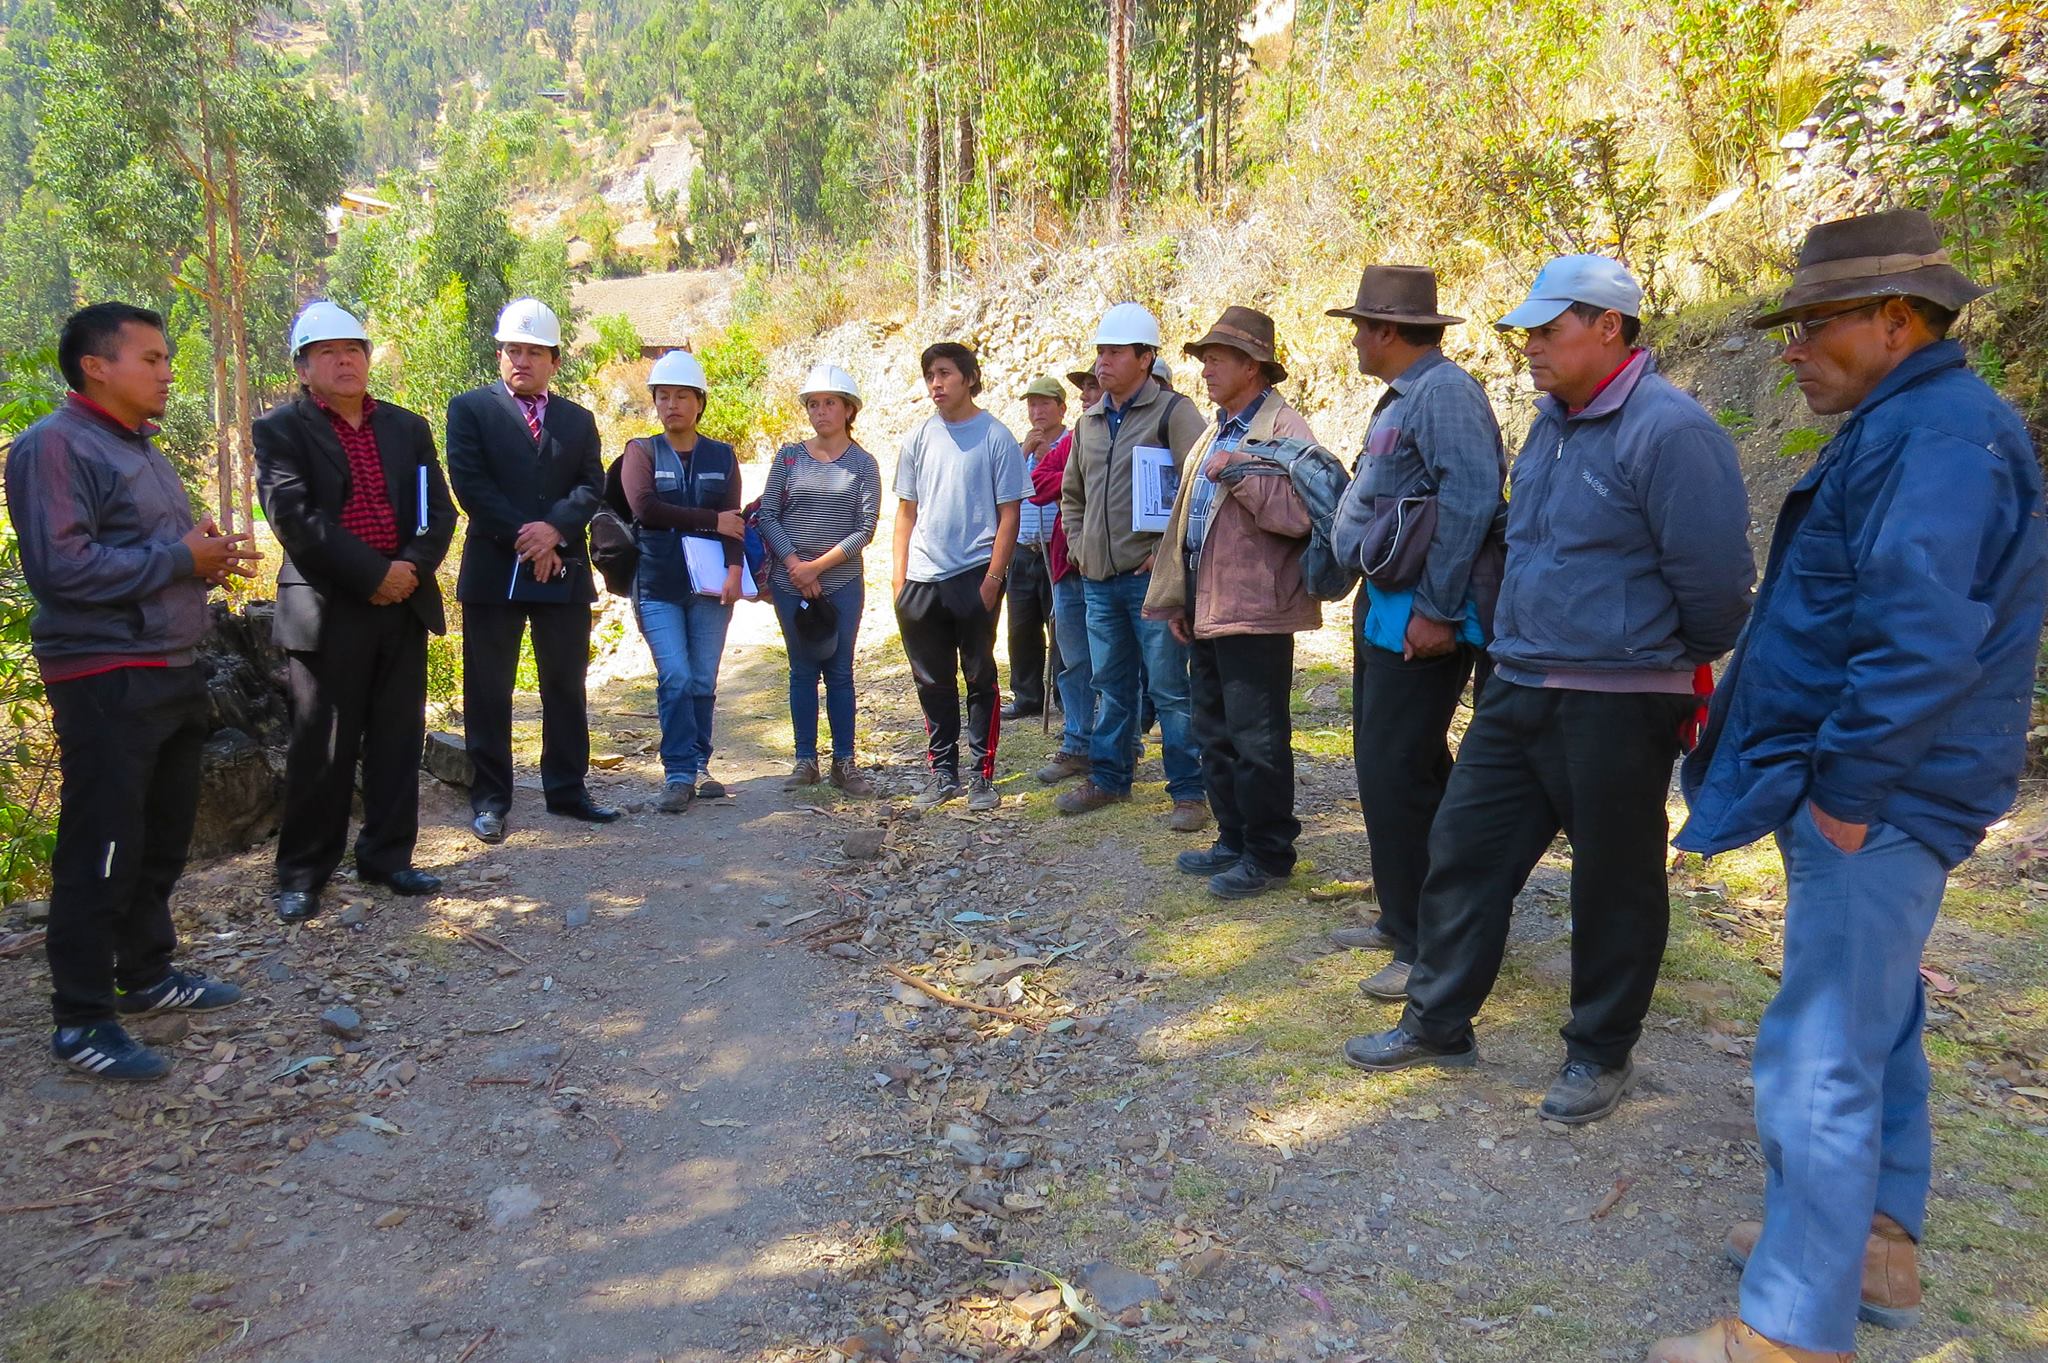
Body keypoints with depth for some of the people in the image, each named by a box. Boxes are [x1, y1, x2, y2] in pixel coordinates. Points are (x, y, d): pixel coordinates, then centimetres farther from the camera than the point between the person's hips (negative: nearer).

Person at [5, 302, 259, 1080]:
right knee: (101, 853, -3)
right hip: (105, 683, -9)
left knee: (162, 841, 16)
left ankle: (146, 974, 30)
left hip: (171, 672, 9)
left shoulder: (143, 451, 17)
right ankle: (81, 1020, 7)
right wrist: (180, 559, -17)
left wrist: (211, 561, 3)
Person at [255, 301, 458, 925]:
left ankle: (387, 856, 22)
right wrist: (373, 574, -16)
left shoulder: (407, 427, 14)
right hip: (326, 609, -4)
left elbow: (439, 509, 7)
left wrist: (412, 567, -11)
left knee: (398, 741, 9)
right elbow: (295, 516, -11)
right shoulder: (281, 429, 1)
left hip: (403, 604, 4)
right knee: (322, 749, 1)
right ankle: (303, 873, 14)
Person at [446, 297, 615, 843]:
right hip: (493, 570, -3)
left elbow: (592, 486, 3)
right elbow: (470, 483, -6)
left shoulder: (578, 420, 14)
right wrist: (524, 538, -13)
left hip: (564, 570, 3)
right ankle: (489, 798, 12)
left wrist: (554, 528, -15)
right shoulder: (470, 408, 4)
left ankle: (567, 788, 20)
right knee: (488, 691, 3)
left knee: (566, 686, 9)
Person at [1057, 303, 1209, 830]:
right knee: (1110, 686, 15)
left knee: (1169, 688, -2)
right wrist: (1078, 544, 14)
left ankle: (1189, 792, 7)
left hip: (1151, 577, -6)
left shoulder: (1173, 412, -6)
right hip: (1099, 580, 7)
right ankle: (1108, 779, 27)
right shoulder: (1089, 422, 15)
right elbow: (1071, 494, 27)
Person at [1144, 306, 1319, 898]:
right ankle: (1234, 841, 28)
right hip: (1208, 611, 10)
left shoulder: (1285, 431, -10)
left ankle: (1269, 854, 11)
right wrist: (1176, 599, 17)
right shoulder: (1215, 434, 19)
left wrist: (1239, 472, -23)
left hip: (1255, 615, -9)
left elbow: (1297, 515, -24)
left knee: (1258, 740, -2)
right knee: (1216, 737, 16)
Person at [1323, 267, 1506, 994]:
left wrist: (1438, 610, -26)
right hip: (1384, 610, 11)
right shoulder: (1403, 395, 18)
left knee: (1395, 775, -9)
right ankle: (1403, 917, 31)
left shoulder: (1443, 391, -15)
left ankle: (1430, 949, 2)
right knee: (1387, 767, 17)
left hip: (1421, 619, -11)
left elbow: (1472, 499, -25)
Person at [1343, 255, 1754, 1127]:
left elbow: (1715, 577, -15)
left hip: (1618, 704, -8)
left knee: (1614, 883, 8)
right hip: (1520, 688, 8)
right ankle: (1438, 1022, 26)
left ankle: (1600, 1054, 26)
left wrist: (1679, 664, -1)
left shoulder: (1668, 429, -17)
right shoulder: (1551, 423, 11)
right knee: (1463, 847, 11)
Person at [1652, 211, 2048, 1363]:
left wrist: (1845, 785, -22)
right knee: (1876, 1026, 21)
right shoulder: (1904, 427, 15)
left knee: (1819, 1062, -6)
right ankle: (1877, 1248, 38)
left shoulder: (1944, 434, -18)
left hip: (1877, 802, -11)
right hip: (1867, 791, 11)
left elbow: (1923, 637, -28)